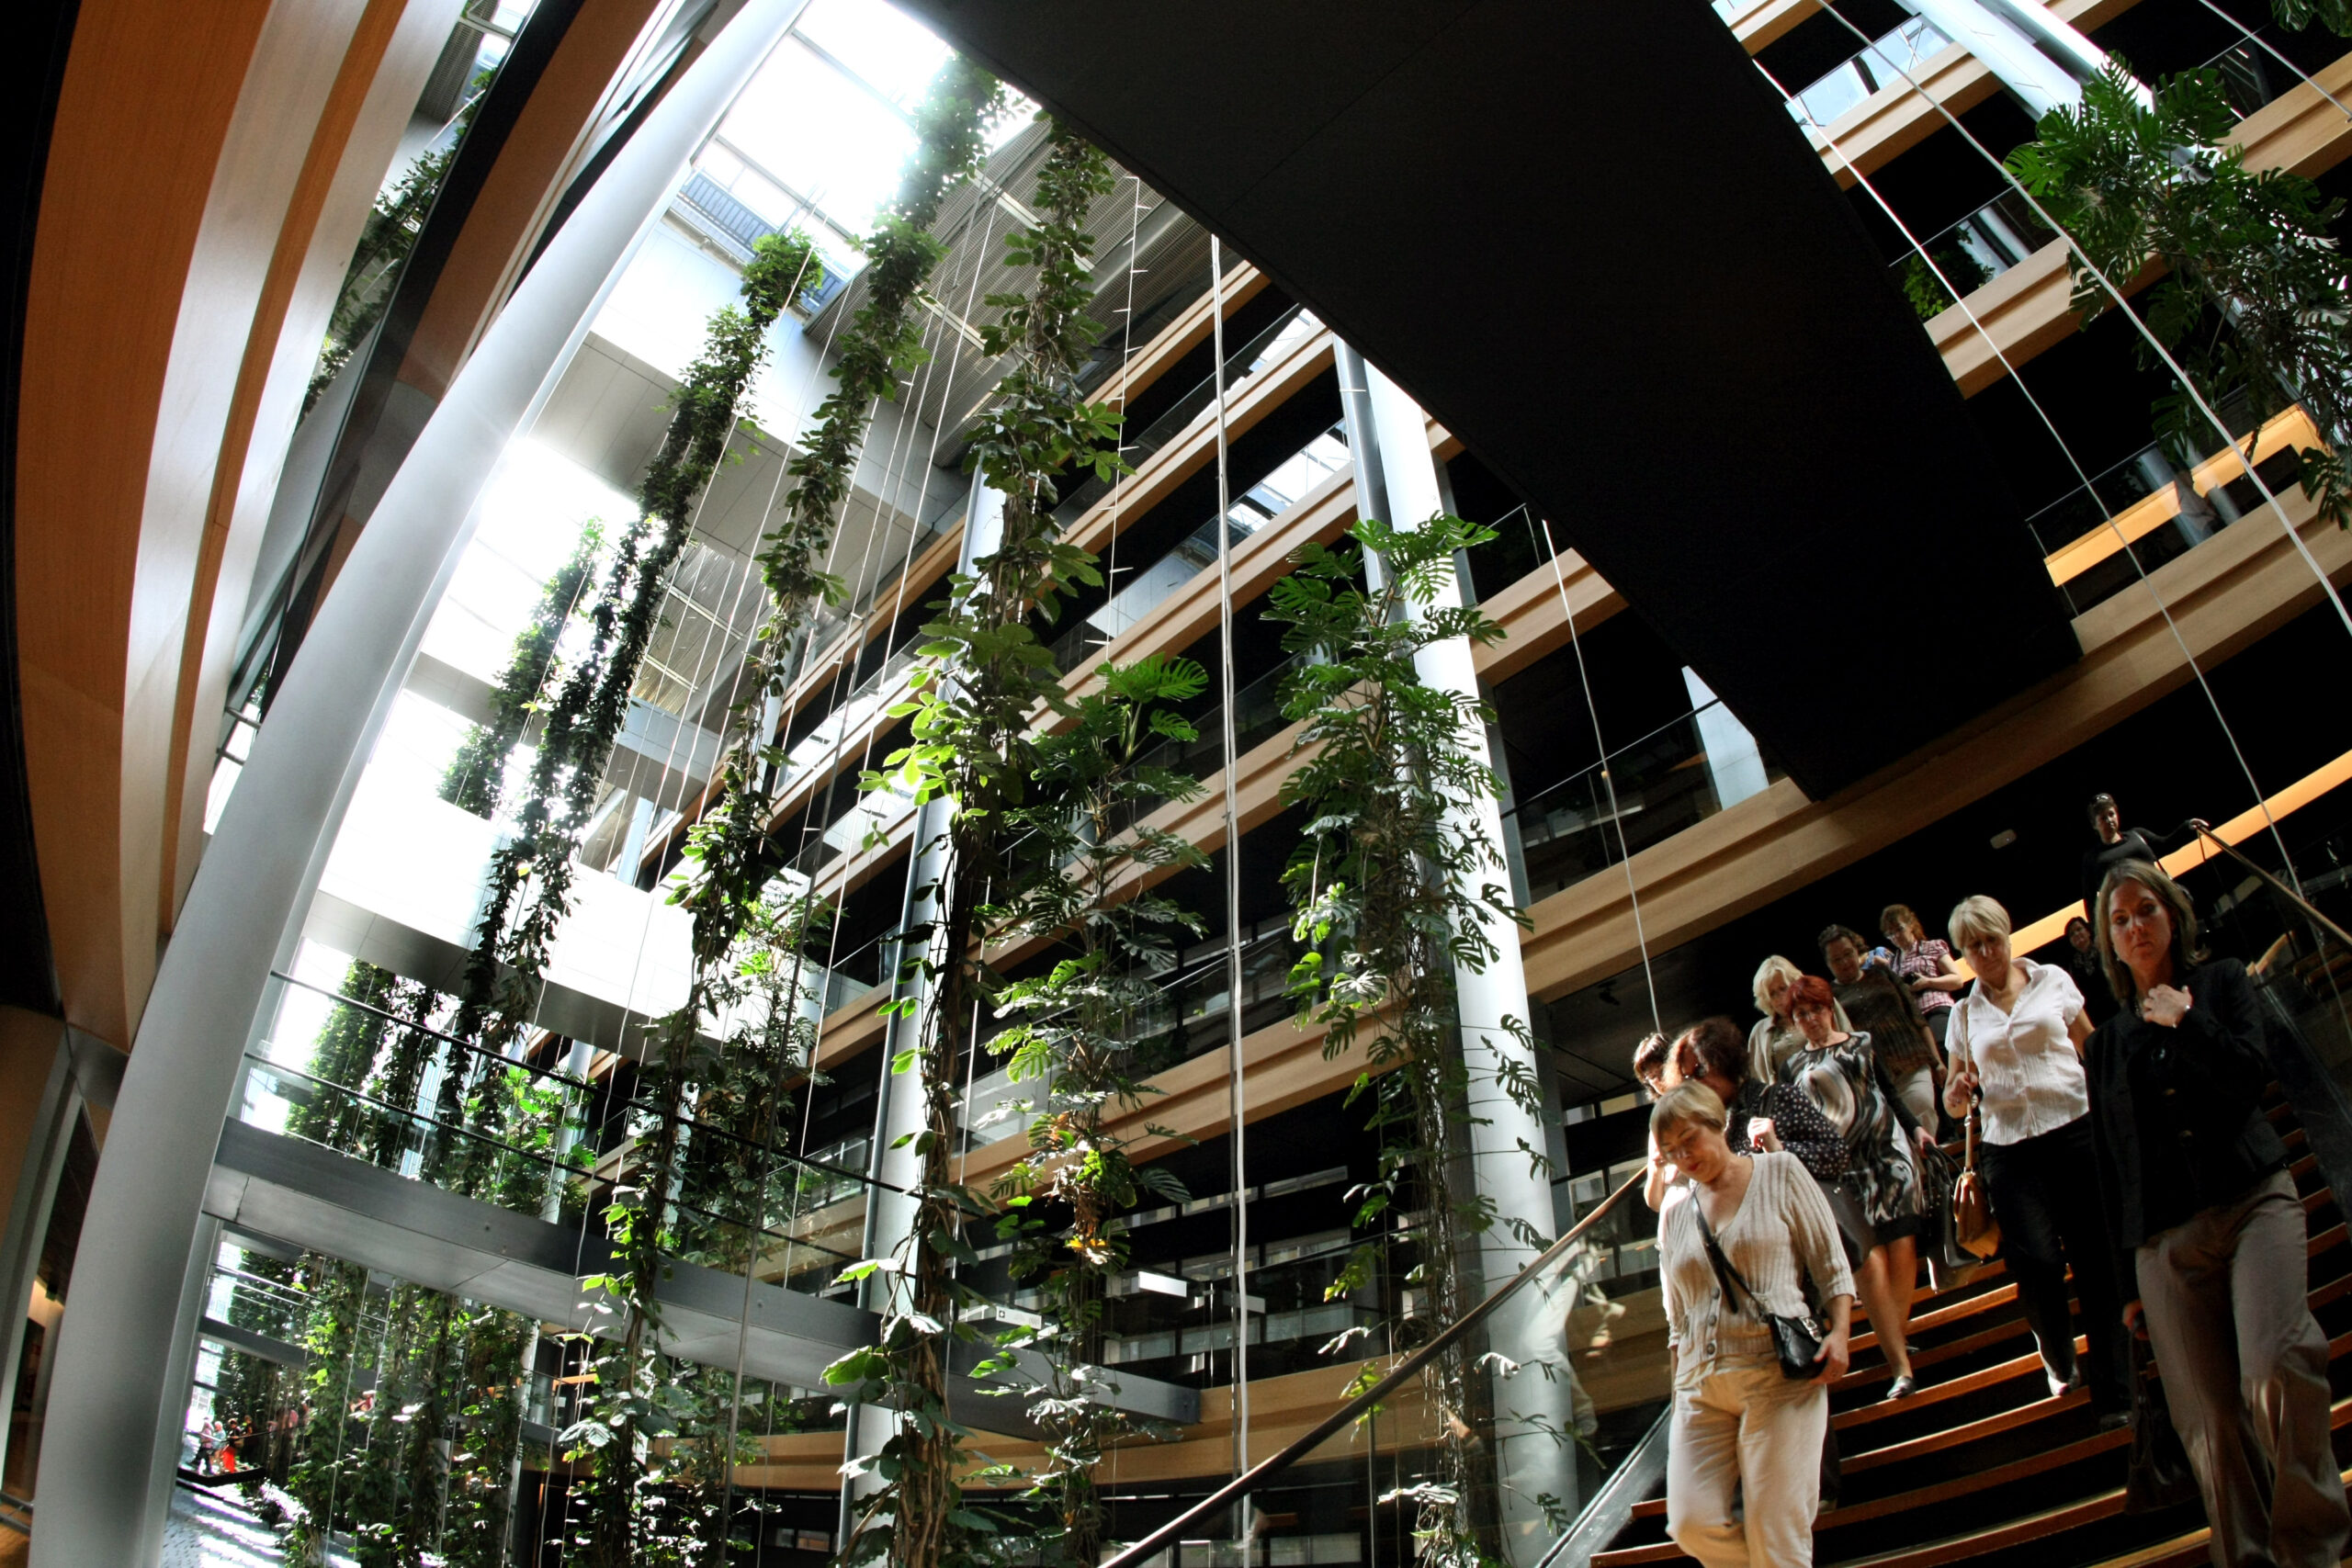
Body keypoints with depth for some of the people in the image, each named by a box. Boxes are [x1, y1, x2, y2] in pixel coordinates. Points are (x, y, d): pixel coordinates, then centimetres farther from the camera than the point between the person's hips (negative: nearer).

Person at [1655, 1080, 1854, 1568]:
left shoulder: (1779, 1174, 8)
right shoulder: (1674, 1217, 18)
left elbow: (1831, 1265, 4)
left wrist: (1838, 1332, -10)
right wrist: (1679, 1390, 16)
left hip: (1780, 1373, -4)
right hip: (1701, 1386, 4)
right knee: (1691, 1523, -10)